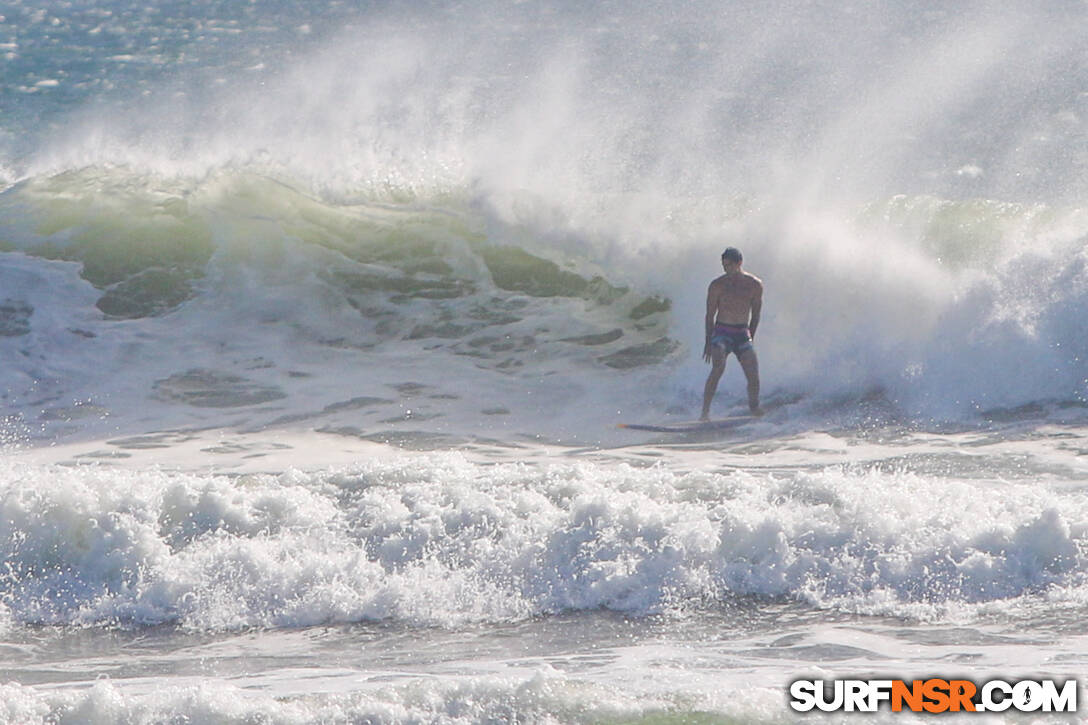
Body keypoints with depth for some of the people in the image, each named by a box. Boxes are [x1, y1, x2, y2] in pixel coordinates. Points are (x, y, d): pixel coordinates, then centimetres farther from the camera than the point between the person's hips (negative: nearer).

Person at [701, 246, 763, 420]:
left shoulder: (755, 285, 3)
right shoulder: (717, 285, -2)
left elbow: (755, 315, 12)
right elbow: (710, 315, 3)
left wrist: (750, 339, 12)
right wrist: (708, 342, -1)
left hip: (743, 334, 2)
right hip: (721, 332, -2)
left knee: (753, 374, -9)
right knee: (718, 367, -26)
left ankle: (754, 407, 16)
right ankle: (705, 411, -28)